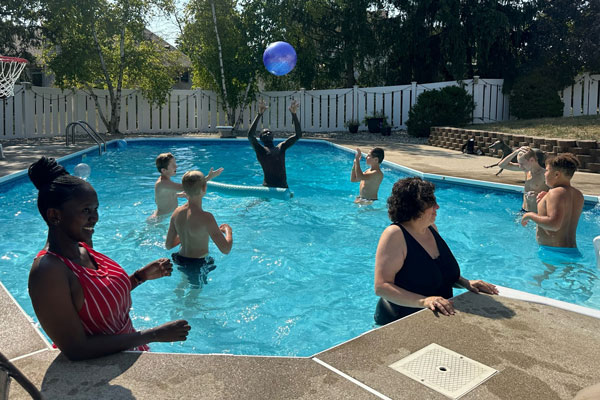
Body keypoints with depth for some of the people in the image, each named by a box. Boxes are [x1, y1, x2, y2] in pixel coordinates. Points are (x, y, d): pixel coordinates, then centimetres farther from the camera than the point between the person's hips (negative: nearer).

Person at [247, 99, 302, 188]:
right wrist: (259, 114, -15)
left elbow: (298, 135, 12)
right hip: (268, 187, -4)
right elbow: (250, 135, -13)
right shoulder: (260, 150, 4)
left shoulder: (281, 147, 15)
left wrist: (294, 114, 4)